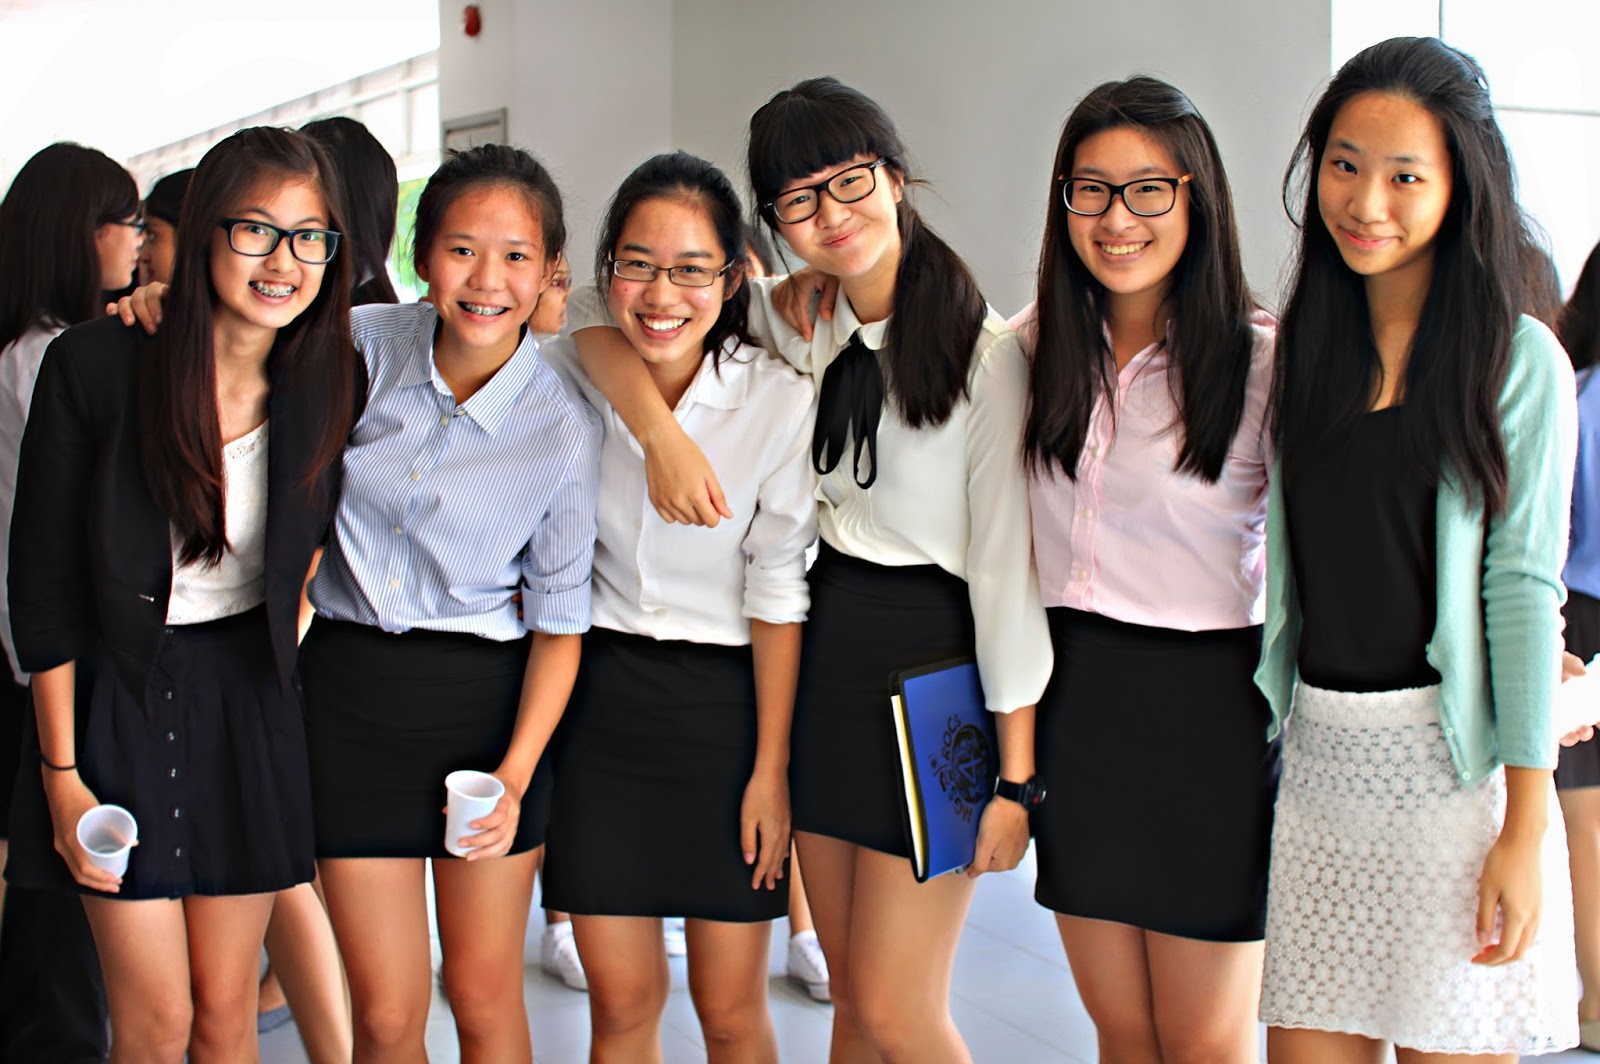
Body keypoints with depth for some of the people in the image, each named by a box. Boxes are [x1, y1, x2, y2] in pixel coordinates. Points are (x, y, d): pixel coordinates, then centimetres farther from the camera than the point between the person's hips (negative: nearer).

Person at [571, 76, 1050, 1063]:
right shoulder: (792, 322, 2)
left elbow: (1007, 563, -15)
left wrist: (1016, 774, -14)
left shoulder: (985, 350, -14)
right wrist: (662, 433, -18)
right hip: (818, 652, 6)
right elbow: (599, 304, 0)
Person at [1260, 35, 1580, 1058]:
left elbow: (1522, 584, -8)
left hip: (1451, 755, -4)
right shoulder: (1307, 344, 10)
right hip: (1320, 753, 4)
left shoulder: (1519, 360, -5)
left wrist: (1525, 826, -11)